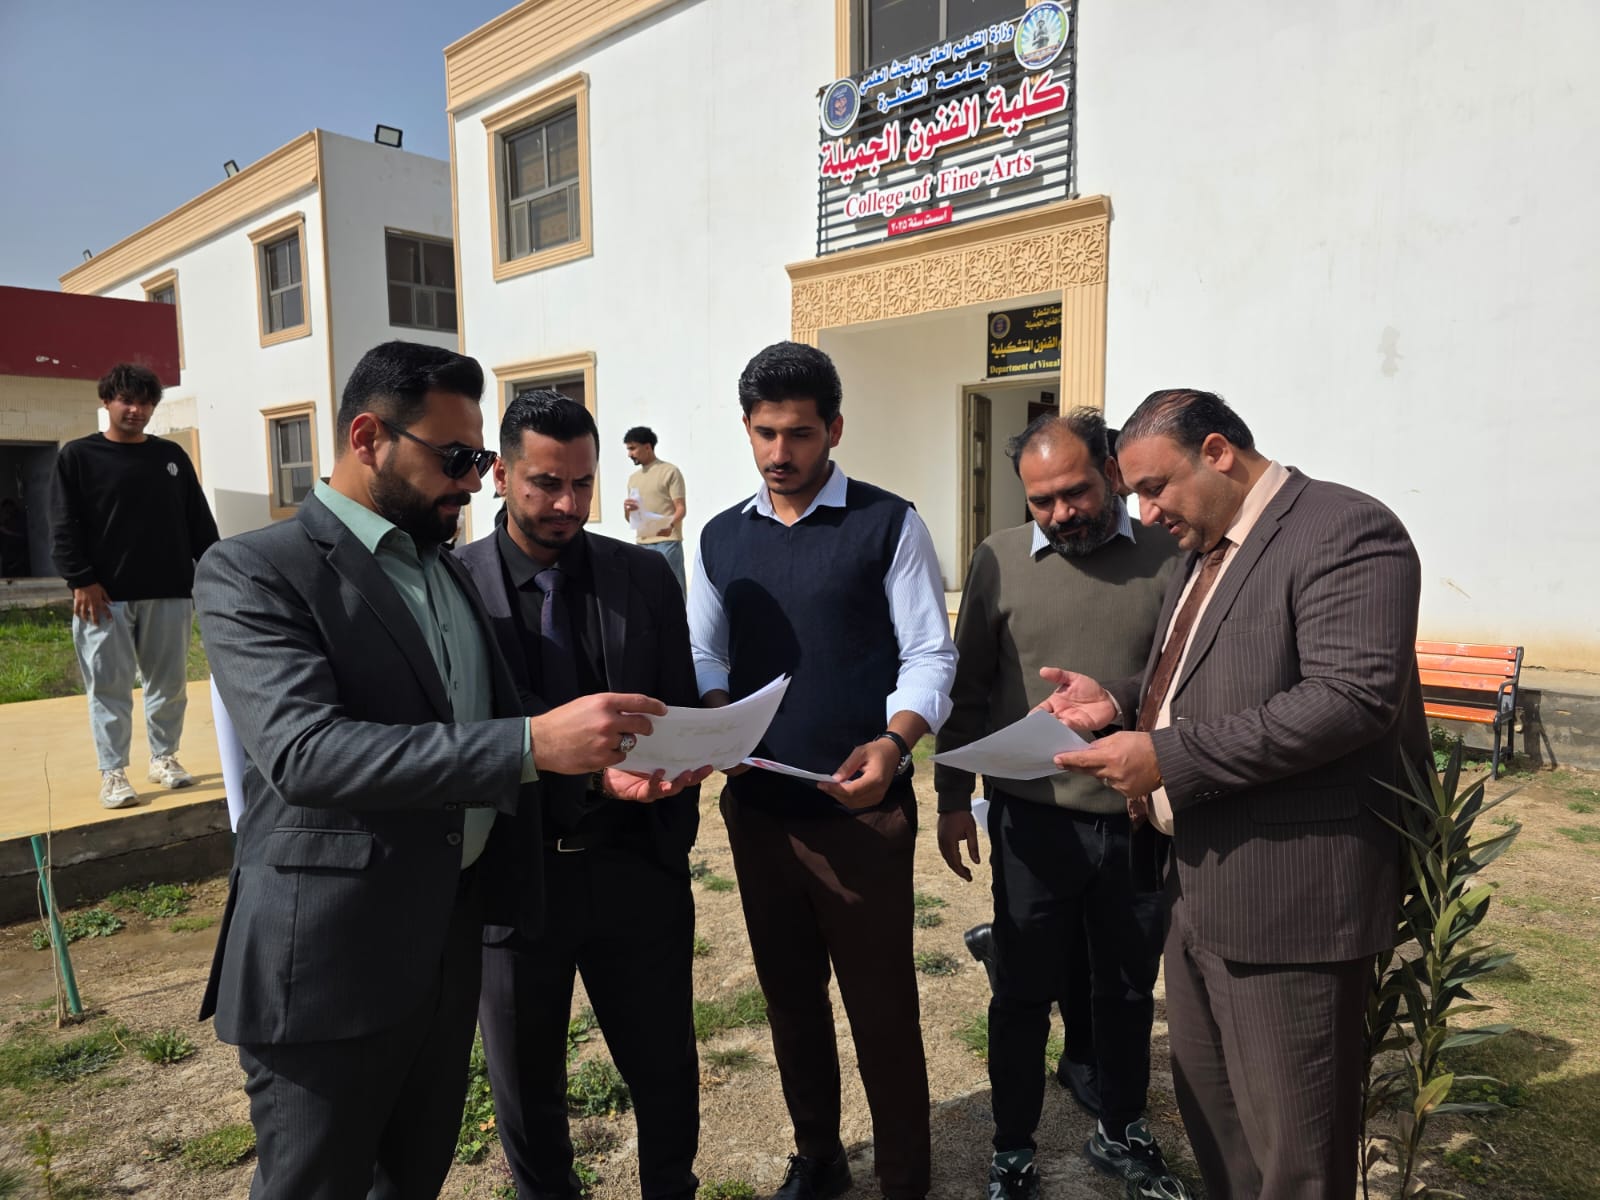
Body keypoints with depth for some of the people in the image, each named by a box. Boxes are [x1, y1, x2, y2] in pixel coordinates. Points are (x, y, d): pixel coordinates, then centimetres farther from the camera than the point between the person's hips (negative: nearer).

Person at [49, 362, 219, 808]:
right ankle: (113, 772, 8)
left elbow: (199, 522, 13)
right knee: (109, 686, 1)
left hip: (170, 592, 3)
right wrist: (81, 581, -12)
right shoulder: (78, 456, 3)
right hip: (105, 595, -3)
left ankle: (164, 758, 23)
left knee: (169, 682, 9)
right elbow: (63, 528, -2)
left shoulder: (172, 456, 13)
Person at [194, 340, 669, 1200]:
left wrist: (600, 757, -6)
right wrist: (532, 745, -34)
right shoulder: (252, 571, -13)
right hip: (331, 957, -7)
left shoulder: (447, 570, 11)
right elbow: (306, 752, -27)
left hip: (451, 937, 7)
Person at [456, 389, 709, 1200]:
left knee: (667, 1074, 17)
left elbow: (680, 711, 4)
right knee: (526, 1091, 20)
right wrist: (593, 771, -30)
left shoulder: (646, 576, 0)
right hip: (515, 873, -1)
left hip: (635, 868, 2)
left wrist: (673, 817, -10)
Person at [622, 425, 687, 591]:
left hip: (667, 542, -6)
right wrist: (627, 510, -6)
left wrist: (670, 525, -29)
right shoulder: (633, 478, 17)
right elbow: (631, 519, 18)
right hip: (642, 544, 6)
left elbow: (681, 508, -9)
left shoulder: (670, 471, -1)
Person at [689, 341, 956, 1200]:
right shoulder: (721, 538, 8)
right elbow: (701, 655, 9)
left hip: (861, 810, -4)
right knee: (788, 997, 19)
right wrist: (718, 721, -13)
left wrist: (892, 743, -27)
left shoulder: (888, 525, -5)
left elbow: (931, 654, -8)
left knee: (881, 1006, 7)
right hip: (757, 809, 5)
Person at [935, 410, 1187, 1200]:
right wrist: (953, 797, 2)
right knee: (1023, 995, 12)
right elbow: (969, 688, 2)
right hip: (1035, 820, -1)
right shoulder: (999, 559, -3)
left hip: (1142, 820, 1)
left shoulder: (1169, 555, -4)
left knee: (1128, 989, 19)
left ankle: (1120, 1132, 42)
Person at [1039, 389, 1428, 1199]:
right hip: (1199, 881, 9)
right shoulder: (1205, 550, 15)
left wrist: (1168, 758, -26)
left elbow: (1352, 697, -25)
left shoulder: (1346, 531, -14)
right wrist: (1119, 702, 3)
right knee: (1207, 1108, 21)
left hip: (1289, 892, -9)